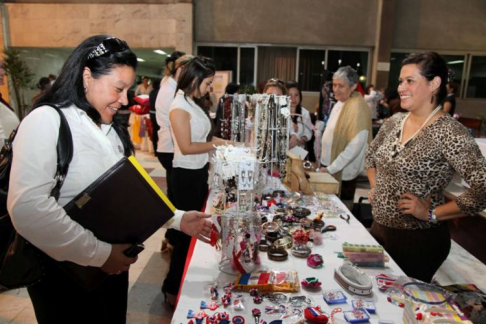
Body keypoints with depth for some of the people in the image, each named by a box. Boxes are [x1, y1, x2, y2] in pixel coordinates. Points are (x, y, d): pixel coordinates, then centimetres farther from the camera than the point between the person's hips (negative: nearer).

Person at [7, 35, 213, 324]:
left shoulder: (111, 129, 8)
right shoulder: (47, 121, -16)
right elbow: (27, 207, -27)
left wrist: (177, 219, -5)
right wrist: (98, 253, -23)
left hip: (112, 264, 7)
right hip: (65, 274, -7)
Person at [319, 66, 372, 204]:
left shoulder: (357, 108, -21)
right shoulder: (340, 102, 8)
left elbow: (355, 146, -26)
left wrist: (331, 168, -21)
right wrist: (327, 165, 13)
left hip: (343, 171, -8)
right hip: (330, 165, 8)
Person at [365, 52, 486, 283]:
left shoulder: (449, 132, -18)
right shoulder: (394, 122, 2)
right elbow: (371, 157, 19)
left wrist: (432, 213, -19)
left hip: (418, 240, -6)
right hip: (379, 229, 6)